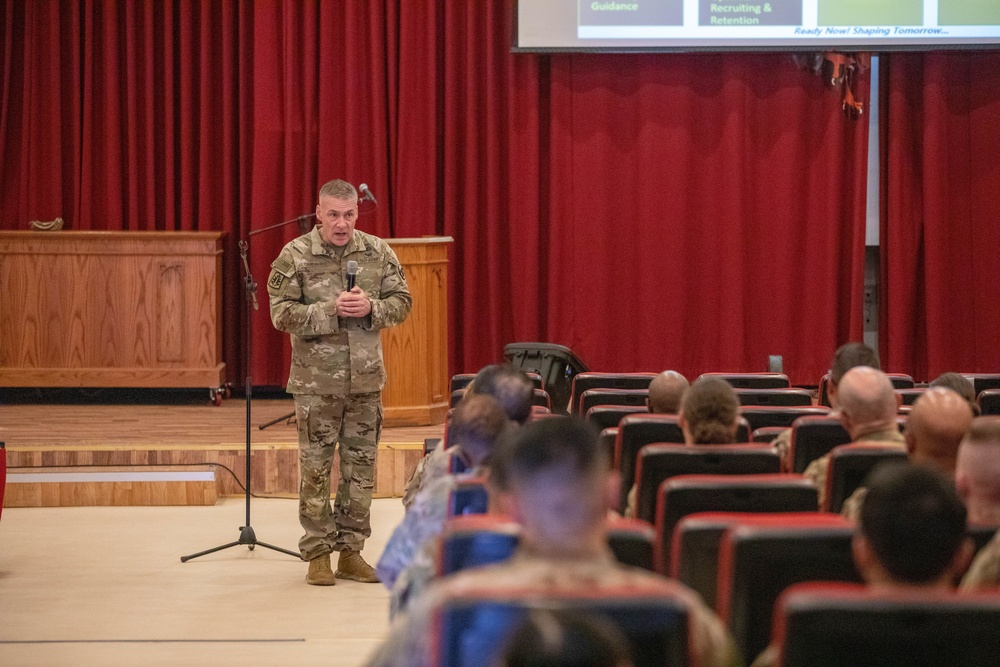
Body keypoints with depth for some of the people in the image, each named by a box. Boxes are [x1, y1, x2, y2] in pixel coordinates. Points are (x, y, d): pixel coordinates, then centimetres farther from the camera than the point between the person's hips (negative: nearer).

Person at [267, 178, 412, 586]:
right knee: (316, 468, 1)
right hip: (316, 382, -3)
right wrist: (331, 310, -20)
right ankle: (317, 555, 10)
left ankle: (351, 552, 18)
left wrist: (370, 308, -13)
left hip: (366, 379, 3)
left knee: (361, 467, 8)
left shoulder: (378, 253, 4)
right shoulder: (295, 256, -5)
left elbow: (401, 302, 6)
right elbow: (282, 314, -10)